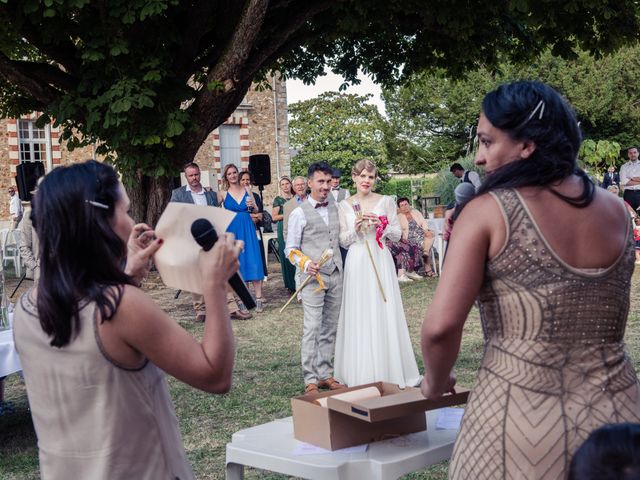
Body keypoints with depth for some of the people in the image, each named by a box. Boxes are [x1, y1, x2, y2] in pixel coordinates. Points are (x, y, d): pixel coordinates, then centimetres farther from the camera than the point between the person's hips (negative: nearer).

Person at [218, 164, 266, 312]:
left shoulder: (247, 191, 8)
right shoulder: (223, 194, 3)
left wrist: (252, 207, -8)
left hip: (248, 230, 1)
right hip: (232, 231, 0)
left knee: (253, 263, -6)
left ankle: (259, 298, -3)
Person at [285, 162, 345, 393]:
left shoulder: (335, 208, 11)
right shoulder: (299, 213, -4)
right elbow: (290, 249, -3)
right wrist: (306, 263, -18)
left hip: (335, 276, 5)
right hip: (312, 278, -5)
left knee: (330, 328, 9)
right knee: (312, 328, -8)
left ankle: (325, 375, 17)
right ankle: (310, 380, -3)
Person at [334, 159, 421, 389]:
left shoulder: (386, 202, 3)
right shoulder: (345, 206, 5)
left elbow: (397, 235, 4)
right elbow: (343, 241, 6)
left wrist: (382, 225, -14)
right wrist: (355, 228, -13)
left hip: (380, 261, -1)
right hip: (356, 263, 1)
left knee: (384, 314, 1)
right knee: (359, 316, 3)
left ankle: (389, 371, 12)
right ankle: (361, 374, 13)